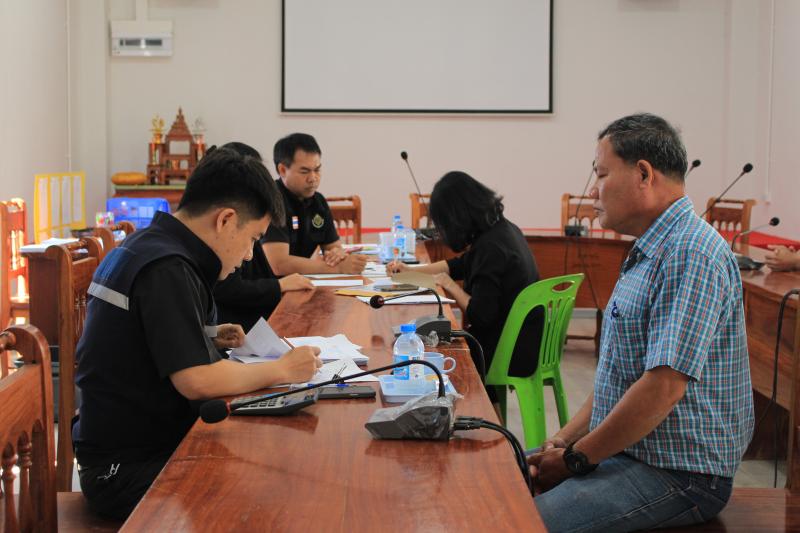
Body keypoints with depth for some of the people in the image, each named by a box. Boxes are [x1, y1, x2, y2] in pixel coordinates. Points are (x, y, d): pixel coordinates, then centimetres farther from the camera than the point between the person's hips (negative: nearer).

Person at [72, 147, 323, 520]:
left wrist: (207, 338, 12)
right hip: (128, 468, -10)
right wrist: (283, 370, -14)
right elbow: (197, 381, -26)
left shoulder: (146, 246, 10)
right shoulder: (167, 269, -21)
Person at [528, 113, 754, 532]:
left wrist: (576, 457, -15)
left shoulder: (691, 255, -19)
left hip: (678, 475, -10)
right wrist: (565, 437, 7)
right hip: (625, 450, 10)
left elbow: (664, 387, -25)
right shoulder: (650, 253, 17)